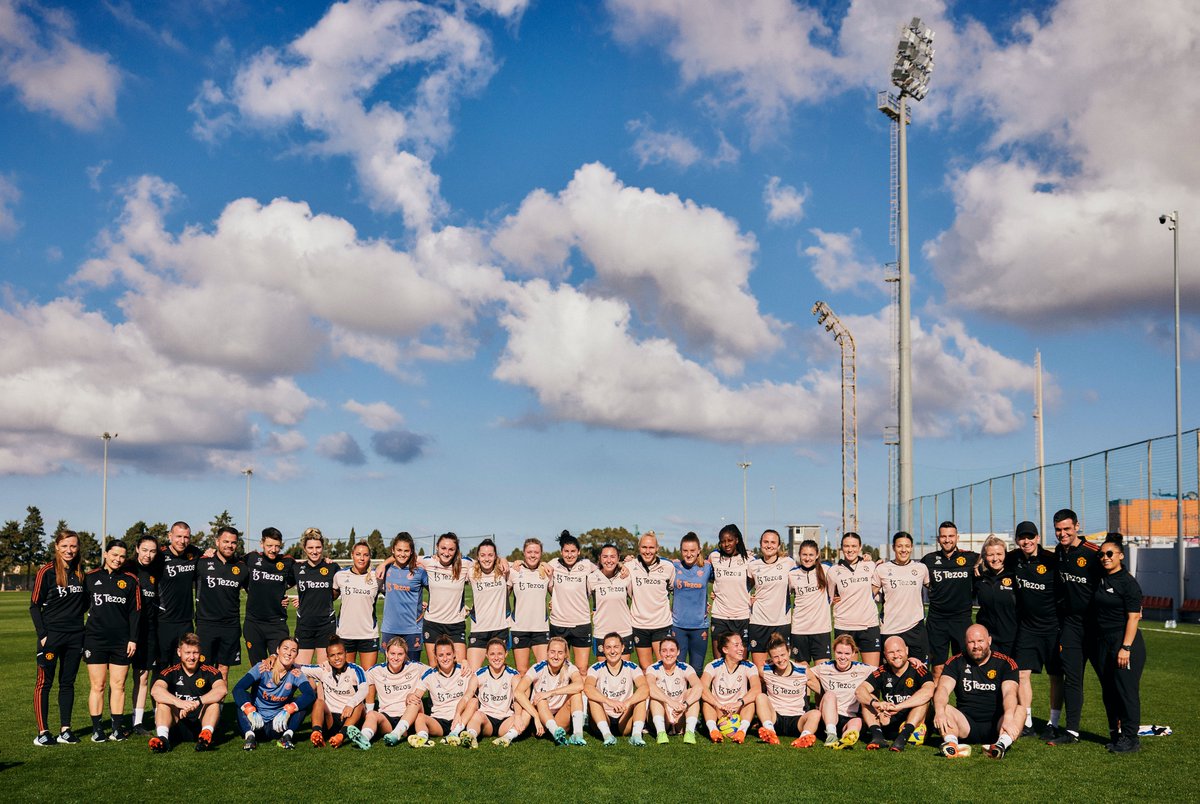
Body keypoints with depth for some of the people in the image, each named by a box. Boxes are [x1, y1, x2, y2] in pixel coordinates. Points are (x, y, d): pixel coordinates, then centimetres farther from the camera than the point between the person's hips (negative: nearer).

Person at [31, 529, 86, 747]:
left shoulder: (80, 572, 8)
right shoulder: (46, 572, -6)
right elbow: (34, 606, -5)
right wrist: (42, 635, -11)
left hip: (75, 636, 5)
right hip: (51, 635, -5)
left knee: (68, 682, 9)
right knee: (44, 682, -2)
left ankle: (65, 729, 15)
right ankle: (43, 732, 3)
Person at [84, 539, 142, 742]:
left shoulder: (130, 580, 6)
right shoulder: (91, 578, 5)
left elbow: (135, 611, 6)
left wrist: (133, 639, 0)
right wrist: (80, 635, 4)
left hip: (122, 641, 1)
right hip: (95, 639, -1)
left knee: (118, 685, 5)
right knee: (97, 685, 1)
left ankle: (118, 728, 11)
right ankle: (96, 729, 8)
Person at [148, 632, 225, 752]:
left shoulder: (208, 671, 0)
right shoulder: (171, 672, 1)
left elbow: (222, 690, -20)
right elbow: (155, 691, -20)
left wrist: (197, 702, -35)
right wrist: (179, 703, -37)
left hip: (200, 724, -1)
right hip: (178, 726, 1)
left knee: (214, 700, -22)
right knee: (162, 701, -19)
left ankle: (206, 734, -45)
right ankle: (162, 737, -42)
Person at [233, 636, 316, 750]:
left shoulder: (295, 673, -7)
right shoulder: (263, 668, -13)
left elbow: (311, 694, -23)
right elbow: (237, 689, -24)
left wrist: (287, 711, -38)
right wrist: (250, 712, -41)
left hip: (278, 724, 1)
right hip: (256, 723, -1)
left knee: (303, 702, -19)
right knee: (242, 697, -25)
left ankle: (287, 736, -20)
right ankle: (250, 735, -27)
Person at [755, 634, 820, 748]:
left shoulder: (803, 672, -1)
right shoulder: (765, 672, 1)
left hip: (796, 721, -1)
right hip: (774, 719, 1)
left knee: (815, 714, -30)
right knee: (761, 697, -25)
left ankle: (805, 736, -60)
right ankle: (770, 731, -47)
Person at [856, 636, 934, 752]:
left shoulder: (917, 670, -7)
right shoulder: (882, 672, 2)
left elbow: (928, 691, -29)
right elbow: (859, 691, -10)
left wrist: (898, 707, -34)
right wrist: (875, 703, -33)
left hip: (913, 724, -3)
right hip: (888, 723, 3)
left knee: (923, 698, -24)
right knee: (866, 699, -9)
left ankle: (903, 737, -38)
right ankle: (877, 735, -30)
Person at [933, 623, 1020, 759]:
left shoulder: (1005, 663, 2)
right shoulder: (956, 663, 6)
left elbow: (1009, 692, -15)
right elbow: (943, 688, -9)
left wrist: (1008, 718, -36)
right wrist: (939, 711, -32)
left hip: (995, 727, -1)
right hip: (967, 725, 1)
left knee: (1020, 710, -28)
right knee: (946, 709, -25)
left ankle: (1002, 743, -52)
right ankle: (951, 743, -50)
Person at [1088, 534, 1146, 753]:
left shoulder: (1128, 582, -10)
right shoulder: (1100, 580, 12)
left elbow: (1133, 617, -14)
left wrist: (1126, 647, -19)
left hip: (1124, 642, -7)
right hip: (1101, 643, 8)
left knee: (1126, 690, -4)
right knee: (1108, 691, 11)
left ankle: (1130, 738, 3)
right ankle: (1115, 734, 21)